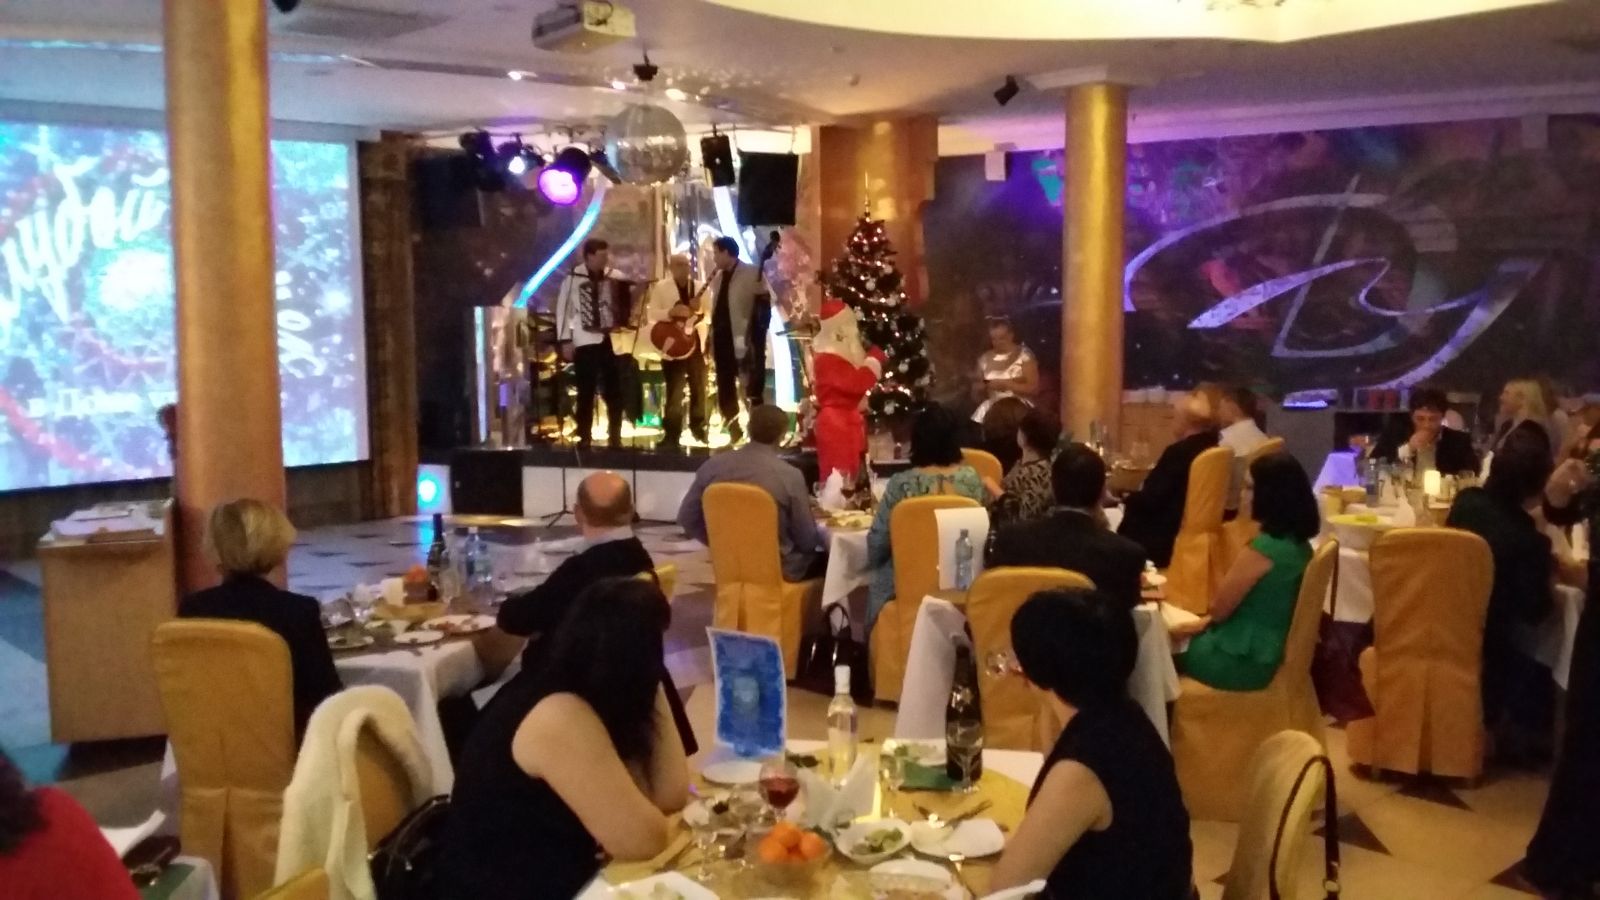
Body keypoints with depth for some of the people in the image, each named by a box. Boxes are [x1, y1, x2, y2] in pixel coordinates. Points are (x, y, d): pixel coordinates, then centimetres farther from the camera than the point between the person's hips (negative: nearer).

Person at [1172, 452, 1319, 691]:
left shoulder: (1264, 548, -26)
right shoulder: (1298, 543, 3)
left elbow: (1218, 607, -15)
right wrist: (1206, 623, 10)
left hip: (1241, 660, -9)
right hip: (1267, 652, 9)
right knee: (1177, 635, 23)